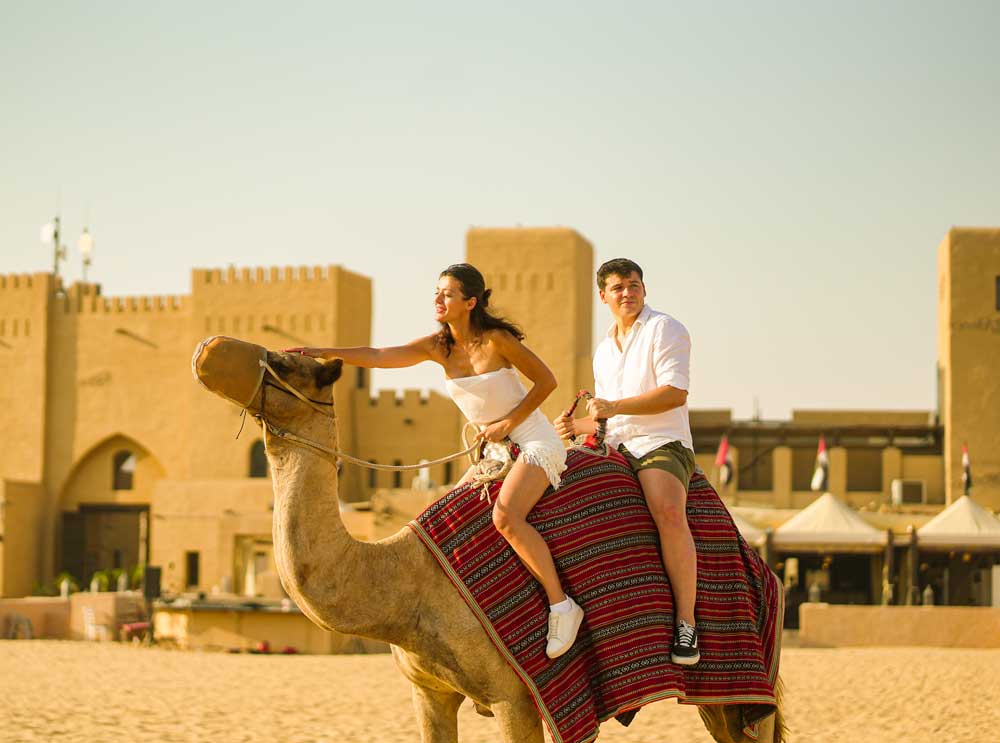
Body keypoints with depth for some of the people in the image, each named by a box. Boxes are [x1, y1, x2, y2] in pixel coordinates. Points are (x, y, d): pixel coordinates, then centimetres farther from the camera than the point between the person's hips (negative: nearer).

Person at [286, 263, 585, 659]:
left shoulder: (496, 340, -16)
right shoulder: (437, 347, 0)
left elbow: (546, 381, -8)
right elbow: (379, 356, -12)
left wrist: (507, 424, -14)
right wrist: (324, 353, -24)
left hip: (535, 440, -8)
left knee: (505, 515, -29)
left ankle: (561, 605, -24)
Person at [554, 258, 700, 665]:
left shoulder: (664, 330, -2)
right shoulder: (604, 350, 22)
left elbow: (675, 392, -15)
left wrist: (614, 407, -18)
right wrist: (578, 425, 9)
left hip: (662, 445, -8)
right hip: (616, 449, 8)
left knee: (669, 513, -35)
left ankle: (686, 621, -35)